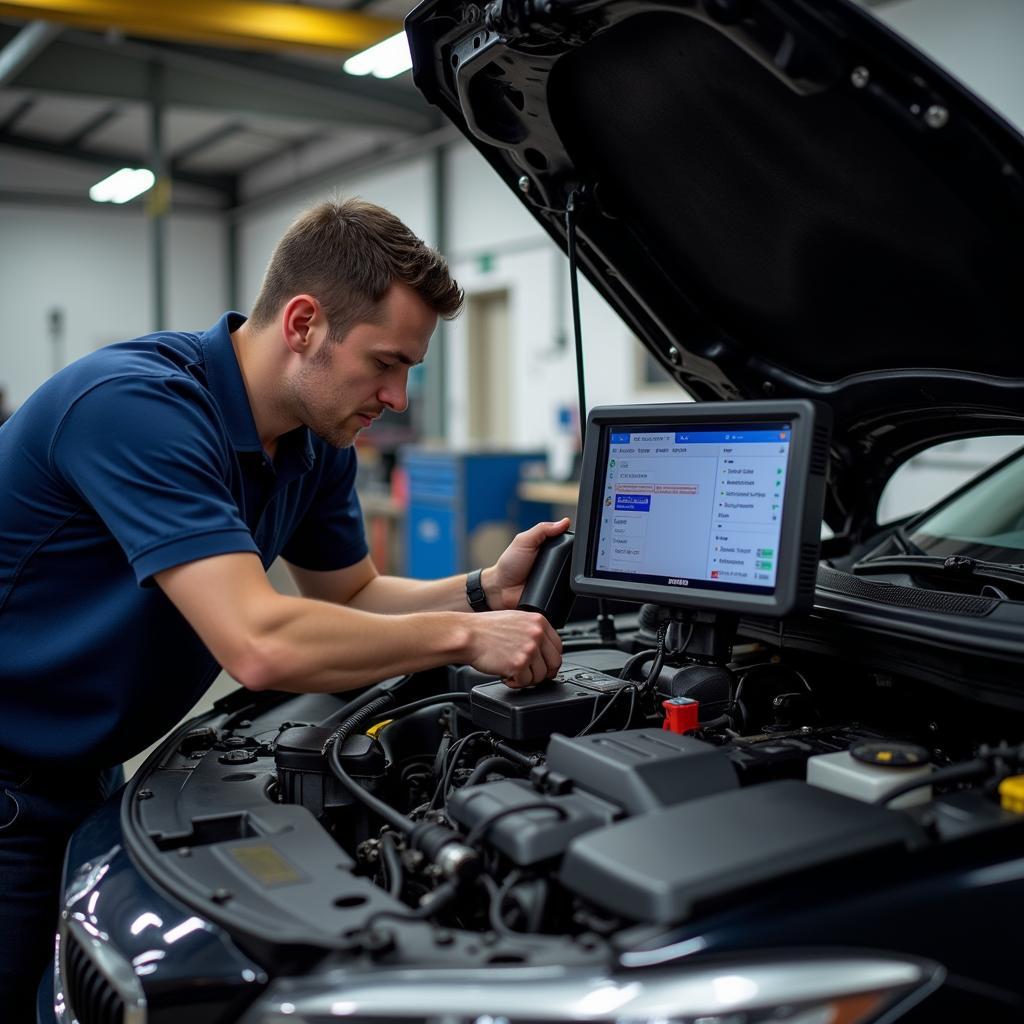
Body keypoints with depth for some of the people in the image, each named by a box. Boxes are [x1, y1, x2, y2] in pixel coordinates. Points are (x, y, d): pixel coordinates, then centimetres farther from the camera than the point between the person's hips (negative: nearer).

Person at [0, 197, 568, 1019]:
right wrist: (464, 636, -27)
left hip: (84, 774, 8)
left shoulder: (318, 444, -2)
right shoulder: (137, 405, -31)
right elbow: (262, 645, -39)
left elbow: (350, 598, 10)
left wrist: (485, 591, -7)